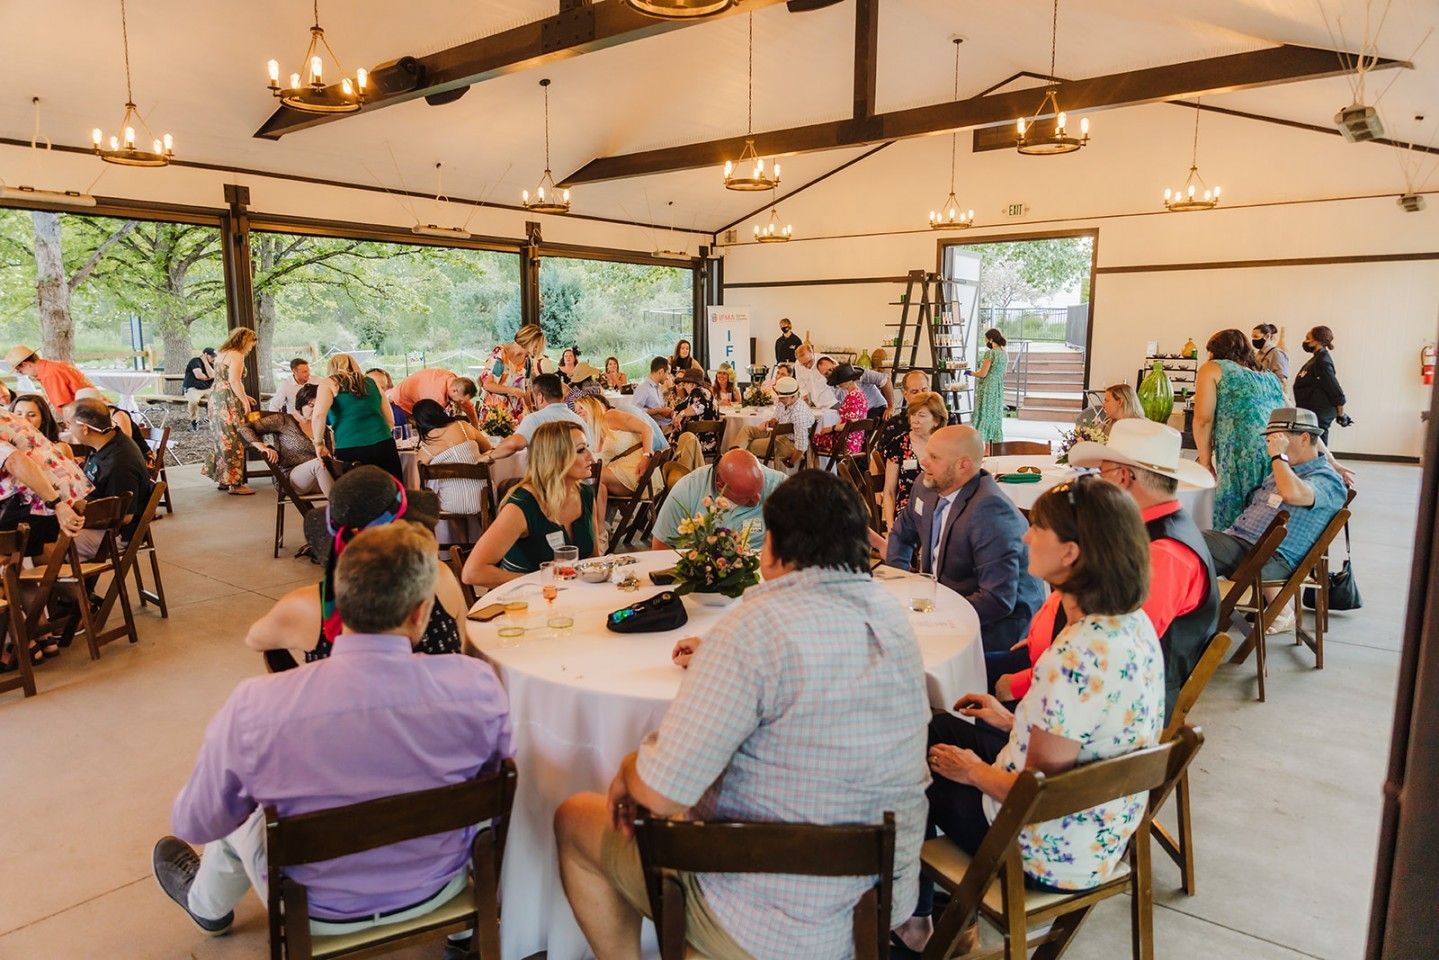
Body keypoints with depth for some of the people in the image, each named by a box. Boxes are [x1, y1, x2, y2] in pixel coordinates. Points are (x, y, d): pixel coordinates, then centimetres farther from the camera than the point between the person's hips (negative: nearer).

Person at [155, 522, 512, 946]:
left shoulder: (253, 707, -30)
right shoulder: (477, 685, -28)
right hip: (439, 888, 1)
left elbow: (195, 824, -12)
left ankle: (207, 906, 61)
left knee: (239, 821, 29)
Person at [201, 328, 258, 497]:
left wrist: (242, 395, 17)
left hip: (216, 399, 10)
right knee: (234, 441, -5)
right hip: (228, 403, -10)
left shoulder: (221, 354, 18)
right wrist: (245, 401, -16)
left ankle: (222, 480, 20)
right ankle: (234, 484, -3)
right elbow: (234, 381, -20)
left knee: (223, 439, 15)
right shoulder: (237, 355, -12)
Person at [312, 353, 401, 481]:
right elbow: (390, 422, 22)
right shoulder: (372, 382, 20)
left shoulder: (329, 383, 9)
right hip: (384, 445, 3)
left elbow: (318, 415, -9)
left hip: (349, 450, -3)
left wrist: (319, 444, 3)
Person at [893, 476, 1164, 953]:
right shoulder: (1133, 622, -7)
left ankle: (914, 920, 39)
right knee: (938, 730, 20)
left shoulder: (1079, 656, -35)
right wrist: (1015, 722, 13)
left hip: (1051, 856, -8)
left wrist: (976, 772, -9)